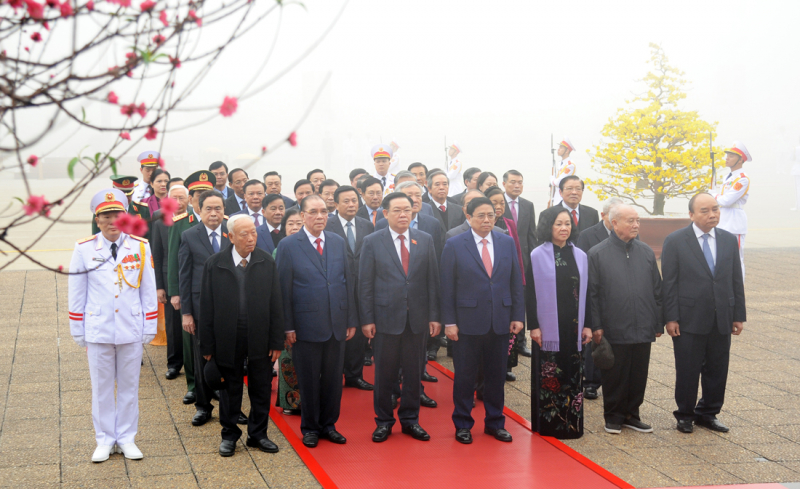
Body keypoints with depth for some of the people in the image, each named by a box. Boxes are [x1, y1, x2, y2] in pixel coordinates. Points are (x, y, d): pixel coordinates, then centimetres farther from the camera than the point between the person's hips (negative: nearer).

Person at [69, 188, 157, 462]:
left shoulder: (140, 247, -1)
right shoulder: (84, 250, -3)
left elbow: (148, 290, 4)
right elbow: (76, 293, 4)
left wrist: (150, 327, 4)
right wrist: (77, 331, 4)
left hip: (131, 330, 1)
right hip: (98, 331, 0)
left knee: (129, 386, 9)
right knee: (101, 387, 8)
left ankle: (126, 438, 22)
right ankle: (104, 440, 21)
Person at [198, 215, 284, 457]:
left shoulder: (267, 262, -1)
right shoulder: (214, 264, -4)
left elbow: (276, 304, 0)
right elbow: (207, 308, -3)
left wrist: (276, 341, -3)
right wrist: (207, 345, -5)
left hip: (260, 339, 1)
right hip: (227, 339, -1)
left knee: (261, 389, 10)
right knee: (230, 389, 12)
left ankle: (258, 434, 27)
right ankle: (229, 434, 28)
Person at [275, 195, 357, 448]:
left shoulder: (339, 242, 8)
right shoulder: (288, 246, -4)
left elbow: (348, 282, 10)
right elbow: (284, 289, -5)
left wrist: (352, 319, 7)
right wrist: (288, 326, -8)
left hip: (337, 324, 4)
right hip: (306, 325, -3)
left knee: (333, 378, 10)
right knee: (308, 380, 6)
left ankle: (328, 424, 25)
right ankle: (310, 427, 21)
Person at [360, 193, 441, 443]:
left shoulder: (425, 240, 6)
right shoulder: (372, 242, 0)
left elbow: (432, 280, 6)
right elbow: (365, 284, -1)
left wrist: (434, 316, 1)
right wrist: (367, 319, -6)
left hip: (417, 319, 2)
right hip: (385, 318, -2)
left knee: (414, 372, 9)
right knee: (384, 374, 6)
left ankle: (410, 419, 23)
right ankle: (384, 421, 20)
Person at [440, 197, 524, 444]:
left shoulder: (507, 243, 8)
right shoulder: (454, 245, -2)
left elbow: (516, 282, 9)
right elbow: (447, 287, -4)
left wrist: (518, 315, 2)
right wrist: (449, 322, -8)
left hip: (500, 322, 3)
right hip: (467, 322, -3)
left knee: (497, 375, 10)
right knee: (465, 376, 5)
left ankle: (495, 423, 24)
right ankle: (463, 425, 19)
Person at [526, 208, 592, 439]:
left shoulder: (580, 256, 8)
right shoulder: (537, 256, -3)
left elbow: (586, 292, 10)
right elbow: (530, 293, -4)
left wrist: (587, 325, 5)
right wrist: (533, 326, -10)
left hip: (574, 326, 4)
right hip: (548, 328, -3)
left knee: (573, 375, 5)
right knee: (548, 376, 0)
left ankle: (572, 424, 14)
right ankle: (548, 423, 10)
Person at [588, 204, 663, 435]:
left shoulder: (646, 252, 9)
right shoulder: (597, 254, -2)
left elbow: (657, 290, 13)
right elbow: (592, 293, -2)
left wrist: (658, 323, 10)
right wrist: (596, 326, -6)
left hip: (643, 329, 4)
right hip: (614, 330, -4)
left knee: (639, 375, 10)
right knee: (614, 376, 5)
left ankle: (631, 415, 24)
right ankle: (613, 417, 19)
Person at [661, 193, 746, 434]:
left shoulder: (729, 240, 7)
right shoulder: (675, 241, -4)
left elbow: (736, 280, 9)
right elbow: (669, 283, -6)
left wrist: (739, 315, 6)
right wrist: (671, 318, -10)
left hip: (721, 320, 4)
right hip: (689, 320, -4)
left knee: (717, 369, 10)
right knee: (688, 370, 5)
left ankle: (707, 413, 26)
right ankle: (685, 415, 21)